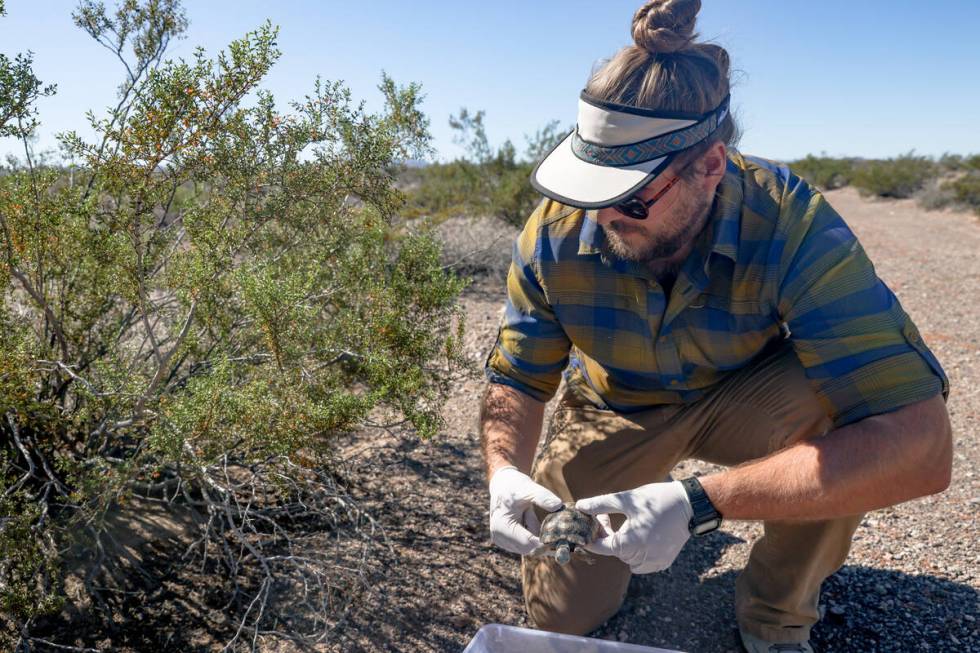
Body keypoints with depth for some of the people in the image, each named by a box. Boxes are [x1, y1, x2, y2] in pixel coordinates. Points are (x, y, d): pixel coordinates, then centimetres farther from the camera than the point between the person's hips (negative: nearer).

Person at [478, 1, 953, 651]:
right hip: (615, 407, 2)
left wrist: (700, 503, -49)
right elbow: (516, 379, -12)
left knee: (830, 405, -36)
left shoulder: (793, 227, -34)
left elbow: (919, 445, -41)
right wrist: (507, 472, -34)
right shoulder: (555, 235, -25)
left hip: (740, 397, -1)